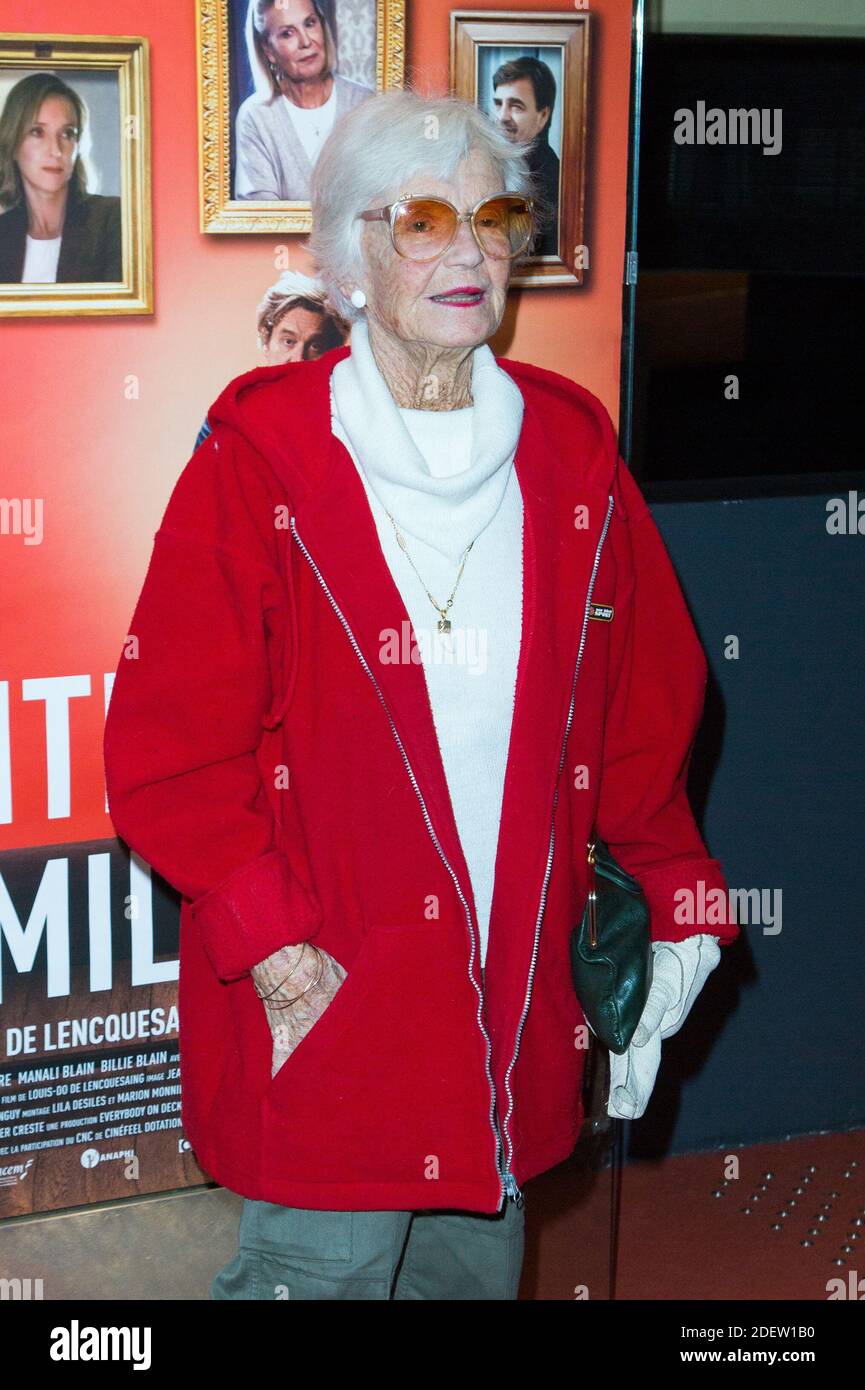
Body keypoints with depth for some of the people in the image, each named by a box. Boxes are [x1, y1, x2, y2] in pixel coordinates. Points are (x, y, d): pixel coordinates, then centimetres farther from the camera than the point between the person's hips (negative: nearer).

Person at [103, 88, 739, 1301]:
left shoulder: (571, 452, 6)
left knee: (480, 1261, 16)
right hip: (323, 1003, -4)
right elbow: (169, 741, -8)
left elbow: (646, 708, 13)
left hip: (515, 1000, 4)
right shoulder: (259, 462, -7)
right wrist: (267, 938, -14)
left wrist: (678, 903, 10)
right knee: (322, 1265, 1)